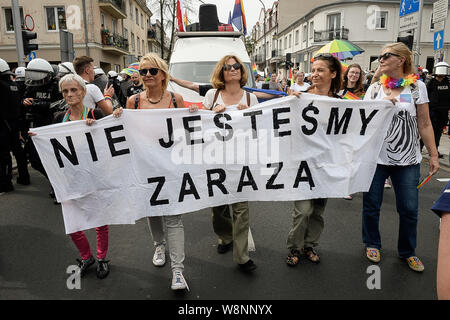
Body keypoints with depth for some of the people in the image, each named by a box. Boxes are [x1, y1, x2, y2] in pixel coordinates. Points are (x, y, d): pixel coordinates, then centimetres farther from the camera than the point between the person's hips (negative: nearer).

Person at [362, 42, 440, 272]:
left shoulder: (417, 86, 1)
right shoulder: (374, 88, 5)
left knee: (409, 209, 6)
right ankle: (372, 244, 31)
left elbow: (424, 124, 1)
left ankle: (408, 252, 28)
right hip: (376, 156, 1)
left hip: (407, 159, -1)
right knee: (371, 204, 9)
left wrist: (433, 155, -1)